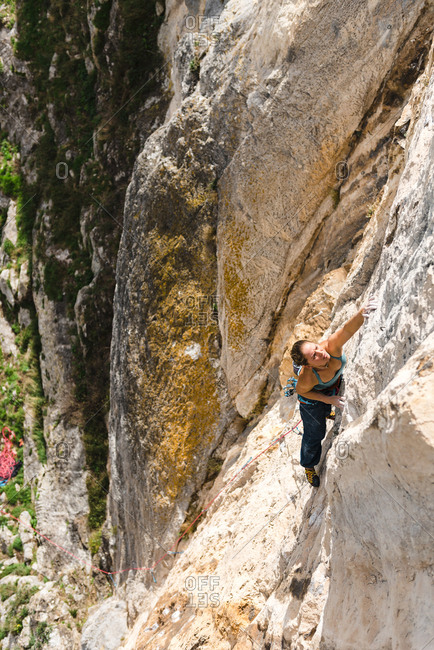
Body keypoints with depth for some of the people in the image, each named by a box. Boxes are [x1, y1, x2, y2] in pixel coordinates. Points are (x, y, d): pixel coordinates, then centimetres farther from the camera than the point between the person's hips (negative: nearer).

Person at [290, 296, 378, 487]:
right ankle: (308, 466, 47)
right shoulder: (307, 379, -45)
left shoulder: (331, 347, -44)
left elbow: (347, 330, -63)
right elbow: (301, 391, -21)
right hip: (312, 396, -3)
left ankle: (325, 413, 74)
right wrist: (329, 399, -26)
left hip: (335, 383, 3)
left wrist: (361, 313, -84)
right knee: (315, 433, 16)